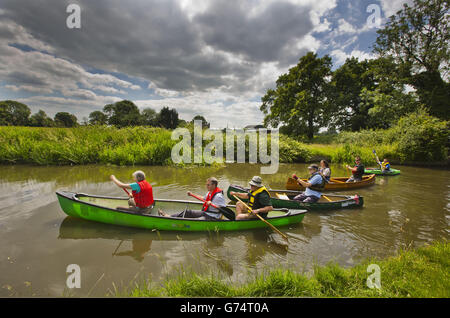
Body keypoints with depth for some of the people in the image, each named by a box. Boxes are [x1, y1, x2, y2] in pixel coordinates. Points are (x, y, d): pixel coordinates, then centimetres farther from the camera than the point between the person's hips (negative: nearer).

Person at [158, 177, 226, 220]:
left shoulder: (219, 196, -21)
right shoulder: (209, 193, 9)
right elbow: (203, 198, 29)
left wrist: (211, 204, -34)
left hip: (212, 217, -9)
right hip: (205, 213, 9)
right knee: (188, 212, 2)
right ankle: (169, 216, 1)